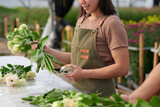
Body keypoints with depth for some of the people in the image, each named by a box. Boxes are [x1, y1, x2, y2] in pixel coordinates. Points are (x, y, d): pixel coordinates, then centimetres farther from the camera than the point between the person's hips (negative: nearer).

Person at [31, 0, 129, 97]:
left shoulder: (112, 23, -14)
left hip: (100, 94, -6)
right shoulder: (81, 20, 10)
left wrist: (84, 74, -20)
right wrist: (48, 51, 3)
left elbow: (122, 68, -19)